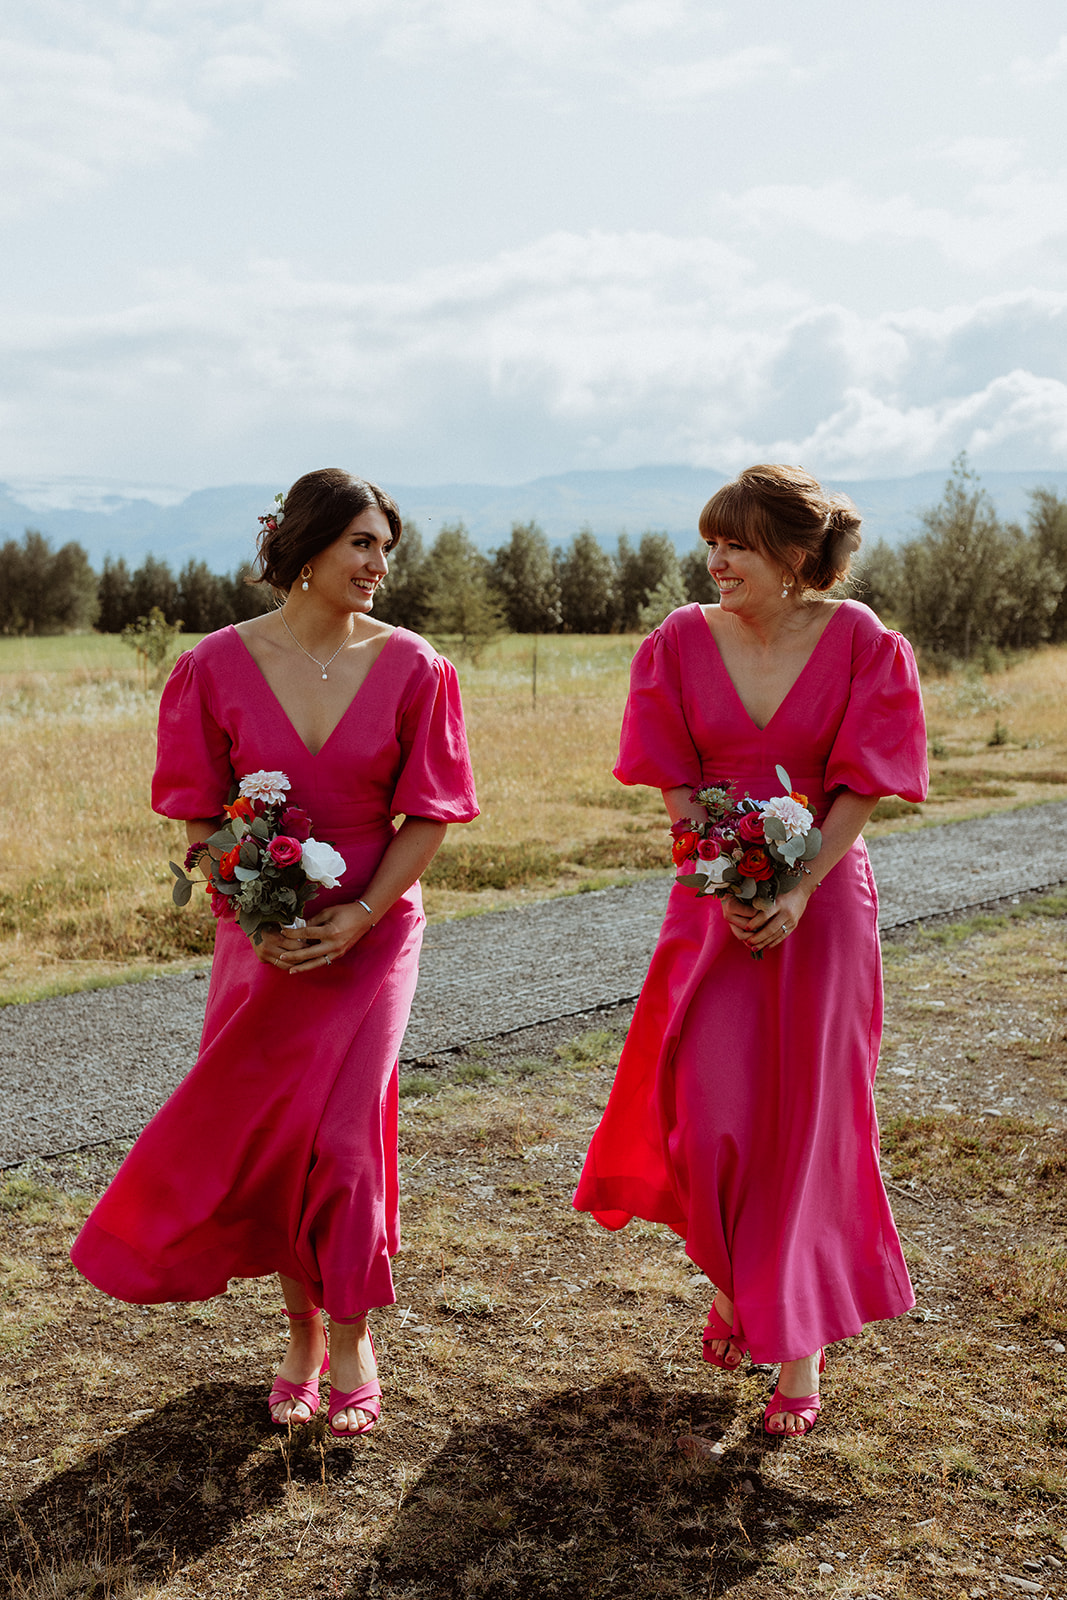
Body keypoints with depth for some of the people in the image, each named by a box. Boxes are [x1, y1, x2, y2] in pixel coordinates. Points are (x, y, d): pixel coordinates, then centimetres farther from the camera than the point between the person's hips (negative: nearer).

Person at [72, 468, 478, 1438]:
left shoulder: (411, 668, -4)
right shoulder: (218, 666, -3)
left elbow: (431, 814, -3)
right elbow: (200, 817, 0)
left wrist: (360, 915, -13)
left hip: (372, 932, -1)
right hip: (262, 936, 1)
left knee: (342, 1132, -5)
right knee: (269, 1131, 6)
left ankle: (350, 1334, 18)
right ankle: (304, 1327, 28)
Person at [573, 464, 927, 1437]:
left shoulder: (858, 642, -5)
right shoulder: (684, 641, 0)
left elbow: (859, 787, -7)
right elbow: (675, 782, 0)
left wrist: (799, 891, -18)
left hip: (821, 900, -2)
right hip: (713, 900, 2)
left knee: (808, 1121, 4)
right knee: (709, 1117, 1)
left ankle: (801, 1341, 18)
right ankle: (734, 1282, 31)